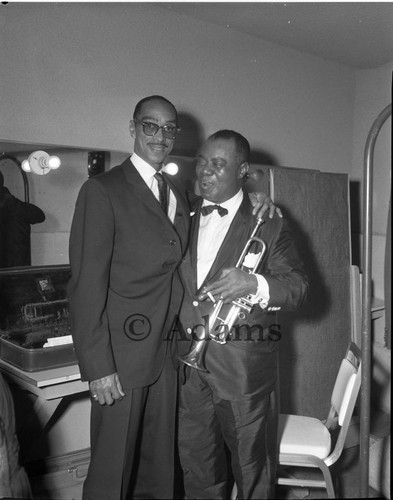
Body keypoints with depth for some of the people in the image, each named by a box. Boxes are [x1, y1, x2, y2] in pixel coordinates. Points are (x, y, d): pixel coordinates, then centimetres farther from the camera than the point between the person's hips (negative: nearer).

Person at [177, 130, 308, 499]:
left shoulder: (268, 222, -3)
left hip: (244, 370, -3)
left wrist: (254, 284, -25)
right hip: (188, 366, 4)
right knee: (197, 469, 18)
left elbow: (298, 287, -6)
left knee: (252, 468, 12)